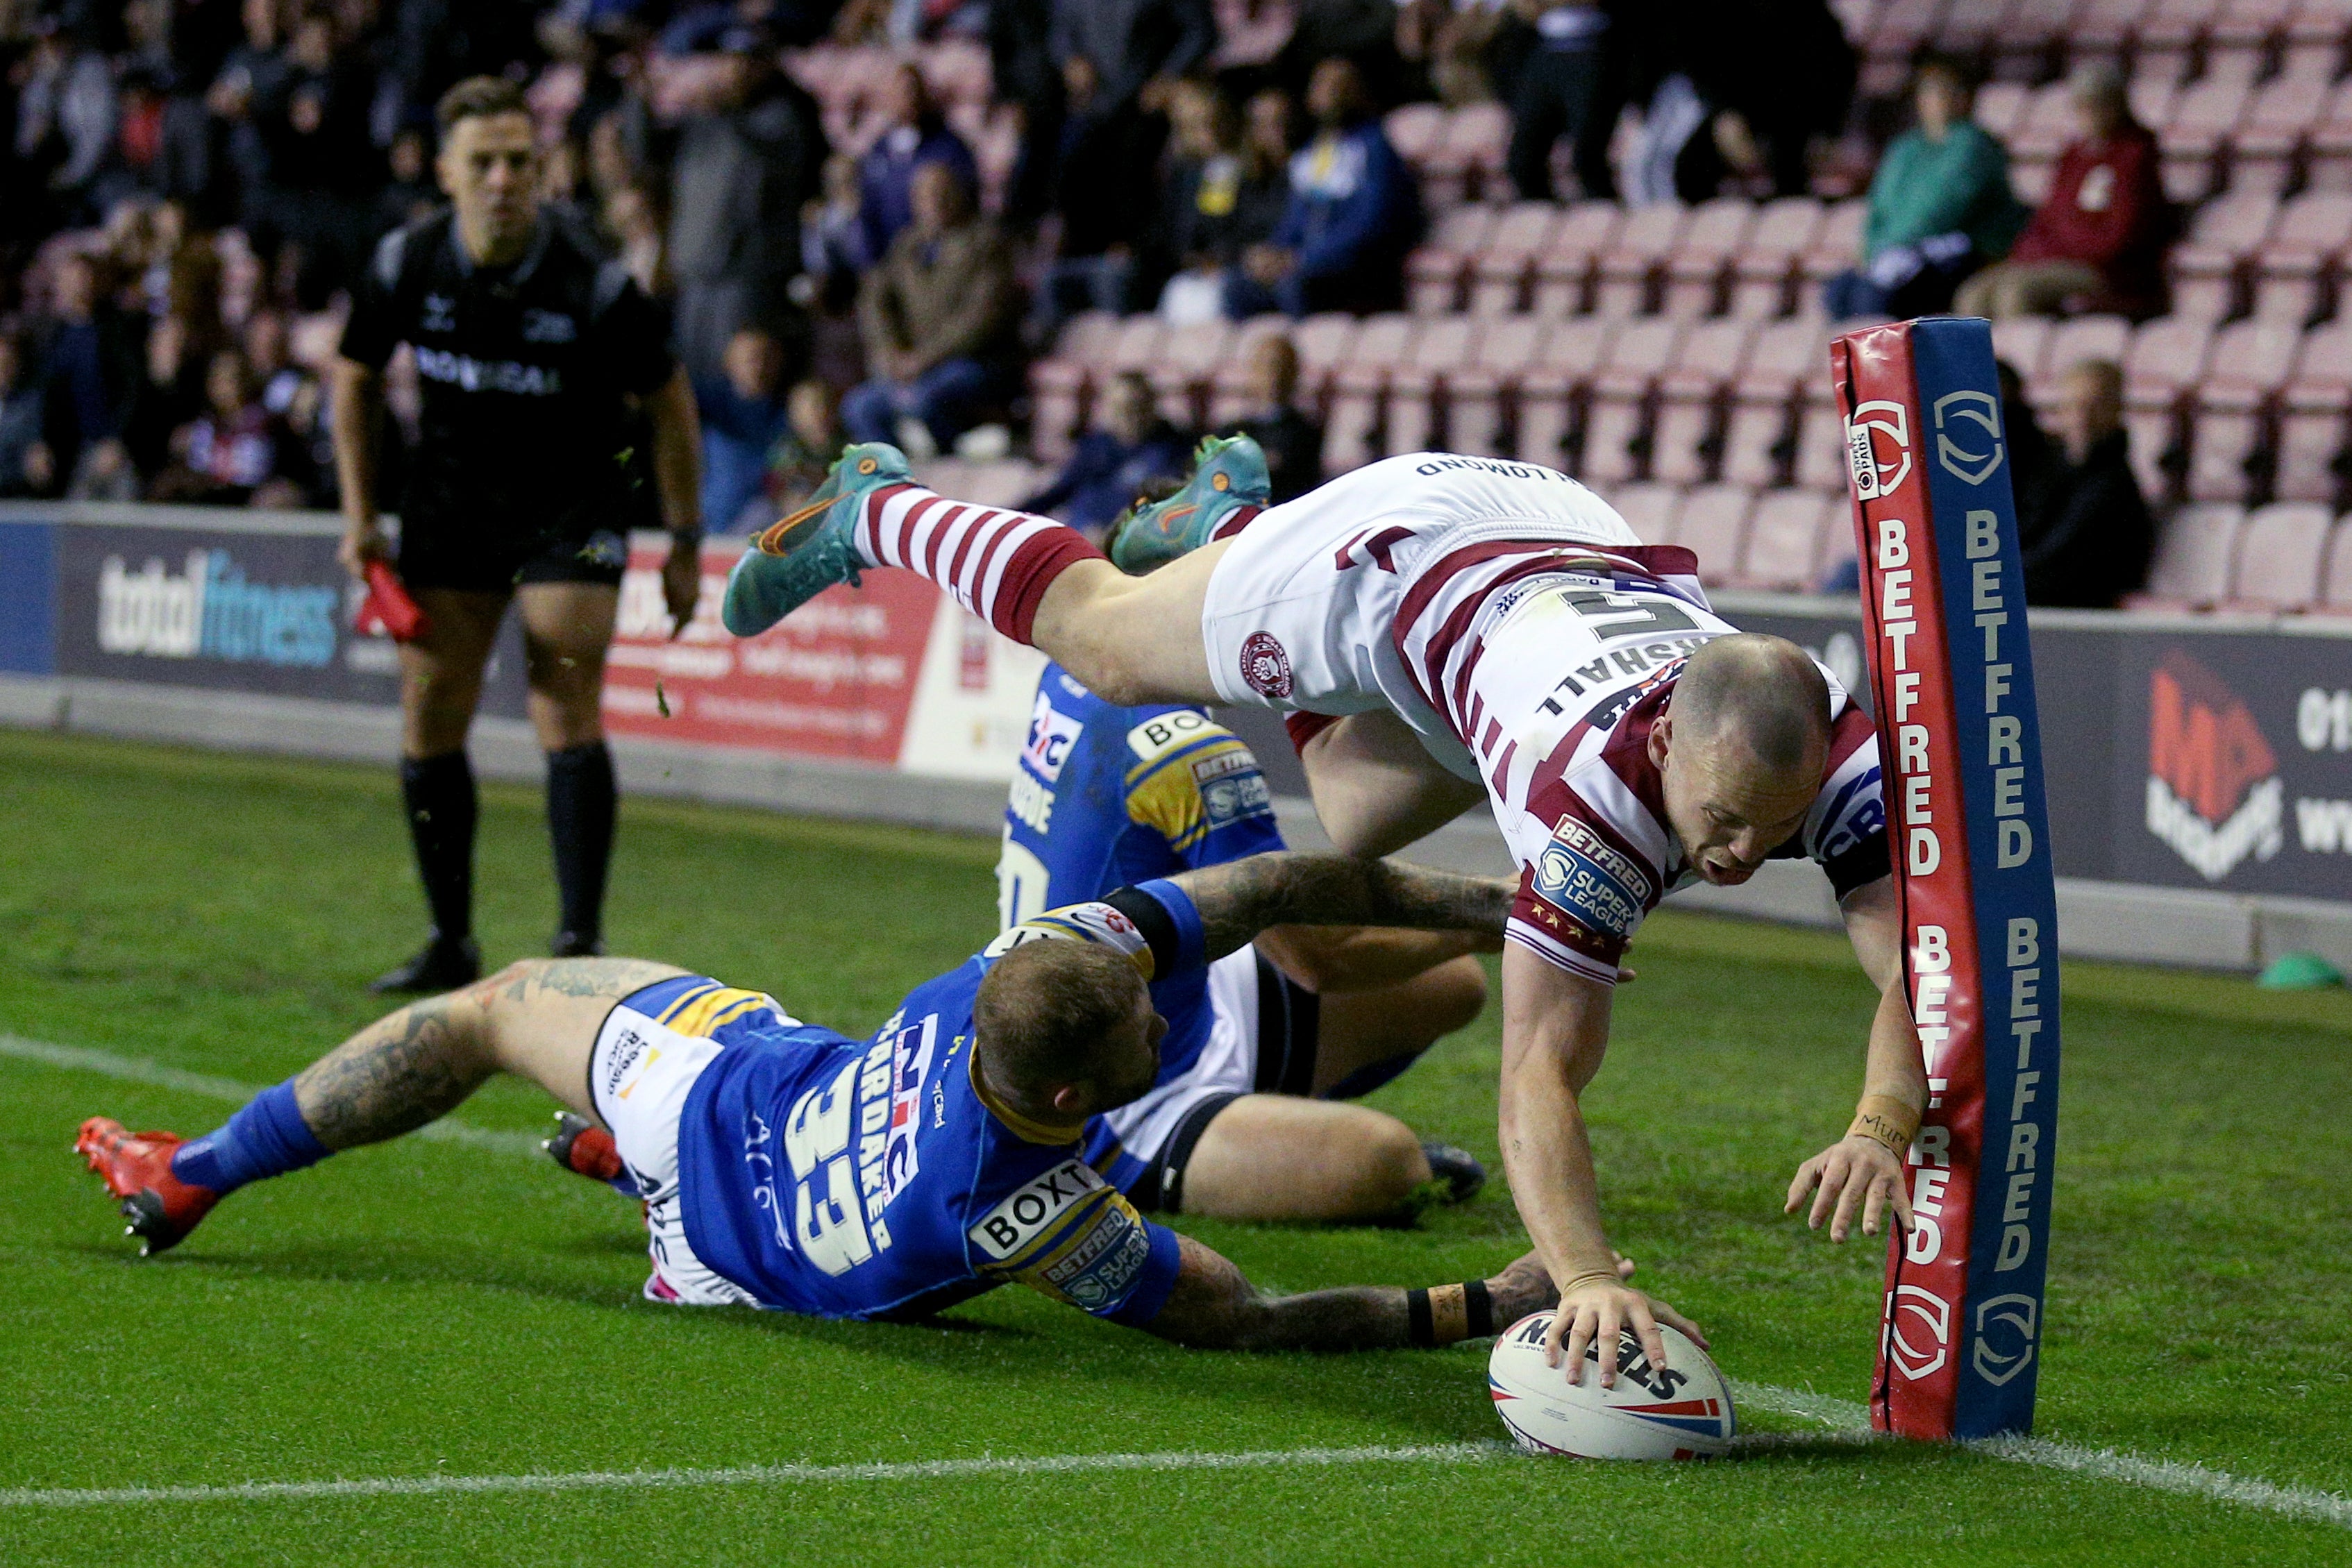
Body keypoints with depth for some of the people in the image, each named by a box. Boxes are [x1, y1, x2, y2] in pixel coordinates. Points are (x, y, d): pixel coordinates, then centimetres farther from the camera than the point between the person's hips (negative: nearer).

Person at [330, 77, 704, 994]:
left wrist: (685, 543, -5)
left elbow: (669, 403, -6)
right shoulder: (406, 265, -12)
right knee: (428, 724, 2)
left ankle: (582, 936, -10)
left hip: (572, 504, -3)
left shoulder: (596, 287, -21)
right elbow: (356, 376, 7)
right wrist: (359, 516, 3)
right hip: (448, 498, 3)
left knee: (568, 719, -14)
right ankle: (451, 943, 14)